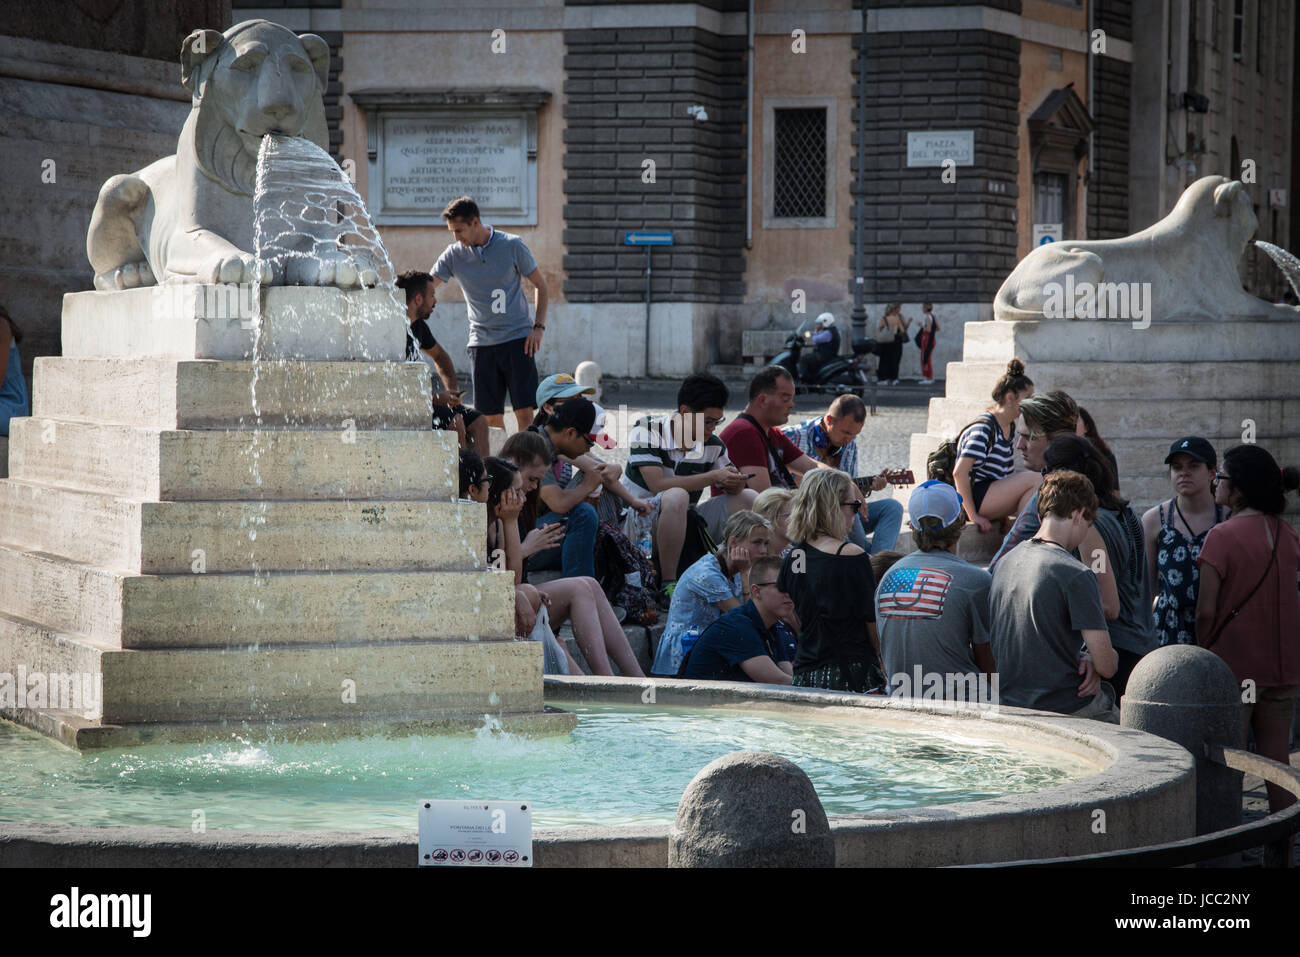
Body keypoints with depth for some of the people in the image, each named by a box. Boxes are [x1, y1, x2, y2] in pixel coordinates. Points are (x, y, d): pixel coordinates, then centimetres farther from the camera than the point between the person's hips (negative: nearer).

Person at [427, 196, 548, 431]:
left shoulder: (512, 246, -3)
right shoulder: (454, 255, 3)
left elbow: (540, 285, 5)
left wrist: (538, 326, -4)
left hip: (517, 340, -2)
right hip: (481, 341, 3)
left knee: (524, 412, -9)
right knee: (491, 416, 1)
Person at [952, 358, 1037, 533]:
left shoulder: (1010, 427, 12)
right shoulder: (984, 428, -16)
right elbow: (959, 473, -23)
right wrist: (973, 516, -24)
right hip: (974, 498, -9)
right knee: (1034, 479, -22)